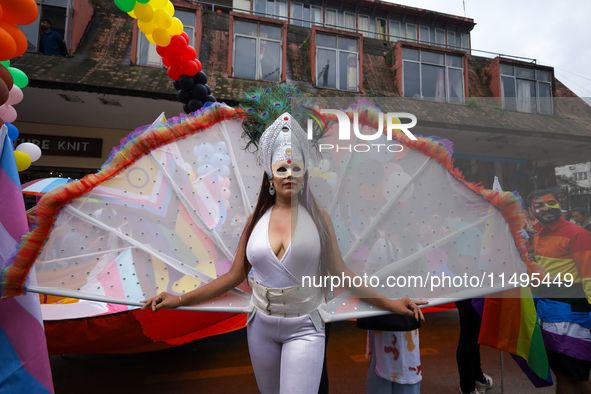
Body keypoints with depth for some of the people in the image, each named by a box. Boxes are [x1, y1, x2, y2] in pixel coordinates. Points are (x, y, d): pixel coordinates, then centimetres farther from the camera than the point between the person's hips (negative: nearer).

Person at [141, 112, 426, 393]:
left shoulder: (318, 218, -6)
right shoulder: (256, 220, -1)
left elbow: (341, 273, -3)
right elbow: (235, 276, 2)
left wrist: (389, 303, -6)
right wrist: (180, 300, -1)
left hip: (303, 328, -3)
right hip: (261, 326, 3)